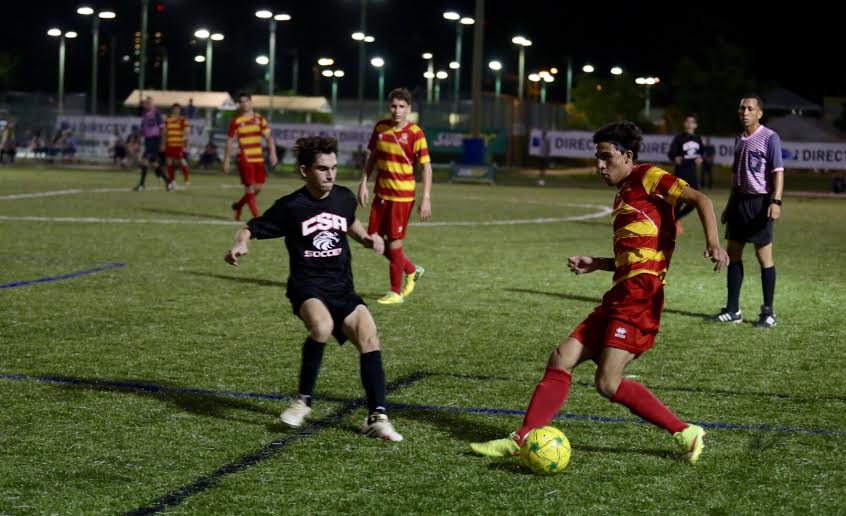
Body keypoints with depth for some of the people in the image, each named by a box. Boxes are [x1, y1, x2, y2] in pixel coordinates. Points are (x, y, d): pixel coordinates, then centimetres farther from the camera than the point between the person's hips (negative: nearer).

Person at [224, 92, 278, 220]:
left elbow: (269, 137, 7)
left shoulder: (259, 119, 8)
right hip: (244, 160, -4)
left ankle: (238, 206, 28)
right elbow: (230, 142, 3)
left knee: (258, 188, 6)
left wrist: (273, 153, -8)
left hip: (258, 159, 4)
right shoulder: (236, 121, 0)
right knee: (250, 188, -9)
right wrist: (226, 161, 0)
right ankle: (257, 216, -4)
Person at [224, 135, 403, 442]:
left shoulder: (344, 198, 6)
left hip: (342, 289, 4)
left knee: (368, 336, -18)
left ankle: (377, 417, -11)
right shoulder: (291, 207, -7)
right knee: (322, 325, -35)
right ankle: (304, 401, -16)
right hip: (307, 287, -4)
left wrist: (367, 238, 11)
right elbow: (251, 229, -1)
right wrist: (240, 244, -23)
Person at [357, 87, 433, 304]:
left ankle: (396, 292, 10)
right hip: (381, 193, 6)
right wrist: (364, 183, 9)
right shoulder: (380, 128, 3)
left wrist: (426, 198, -18)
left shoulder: (415, 134, -13)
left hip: (402, 195, -6)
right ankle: (411, 270, 30)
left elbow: (426, 166, -12)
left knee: (394, 241, -3)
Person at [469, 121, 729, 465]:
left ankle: (685, 434, -6)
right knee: (561, 359, 4)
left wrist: (713, 243, -27)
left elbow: (700, 200, -12)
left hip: (639, 294, -10)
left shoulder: (647, 177, 0)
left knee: (608, 383, -16)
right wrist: (595, 265, 20)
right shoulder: (623, 196, 26)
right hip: (619, 296, 10)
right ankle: (522, 440, 4)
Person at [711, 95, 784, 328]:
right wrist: (730, 205, 22)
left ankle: (768, 312, 5)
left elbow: (778, 171, -13)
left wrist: (776, 201, -24)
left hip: (760, 201, -7)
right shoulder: (739, 139, 14)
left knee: (764, 256, -3)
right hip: (740, 200, 8)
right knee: (733, 253, 7)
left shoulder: (770, 138, -8)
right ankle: (733, 309, 14)